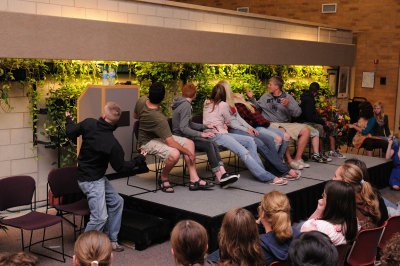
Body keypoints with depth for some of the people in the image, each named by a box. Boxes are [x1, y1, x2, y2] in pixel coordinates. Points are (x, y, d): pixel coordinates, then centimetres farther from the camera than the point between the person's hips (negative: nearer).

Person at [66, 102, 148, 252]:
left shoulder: (89, 124, -11)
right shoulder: (112, 144, -25)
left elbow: (71, 133, 5)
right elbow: (120, 167, -12)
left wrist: (69, 120, 25)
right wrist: (138, 161, 2)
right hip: (91, 181, -9)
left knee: (116, 202, 17)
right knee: (100, 217, -7)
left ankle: (110, 240, 26)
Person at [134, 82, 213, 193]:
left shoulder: (142, 100, -10)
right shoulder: (159, 119, -32)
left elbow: (135, 116, 11)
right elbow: (170, 143, -28)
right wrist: (188, 152, -16)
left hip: (159, 136, 10)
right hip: (148, 142, -10)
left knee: (189, 143, -2)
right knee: (174, 154, -36)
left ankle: (194, 180, -5)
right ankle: (163, 179, -6)